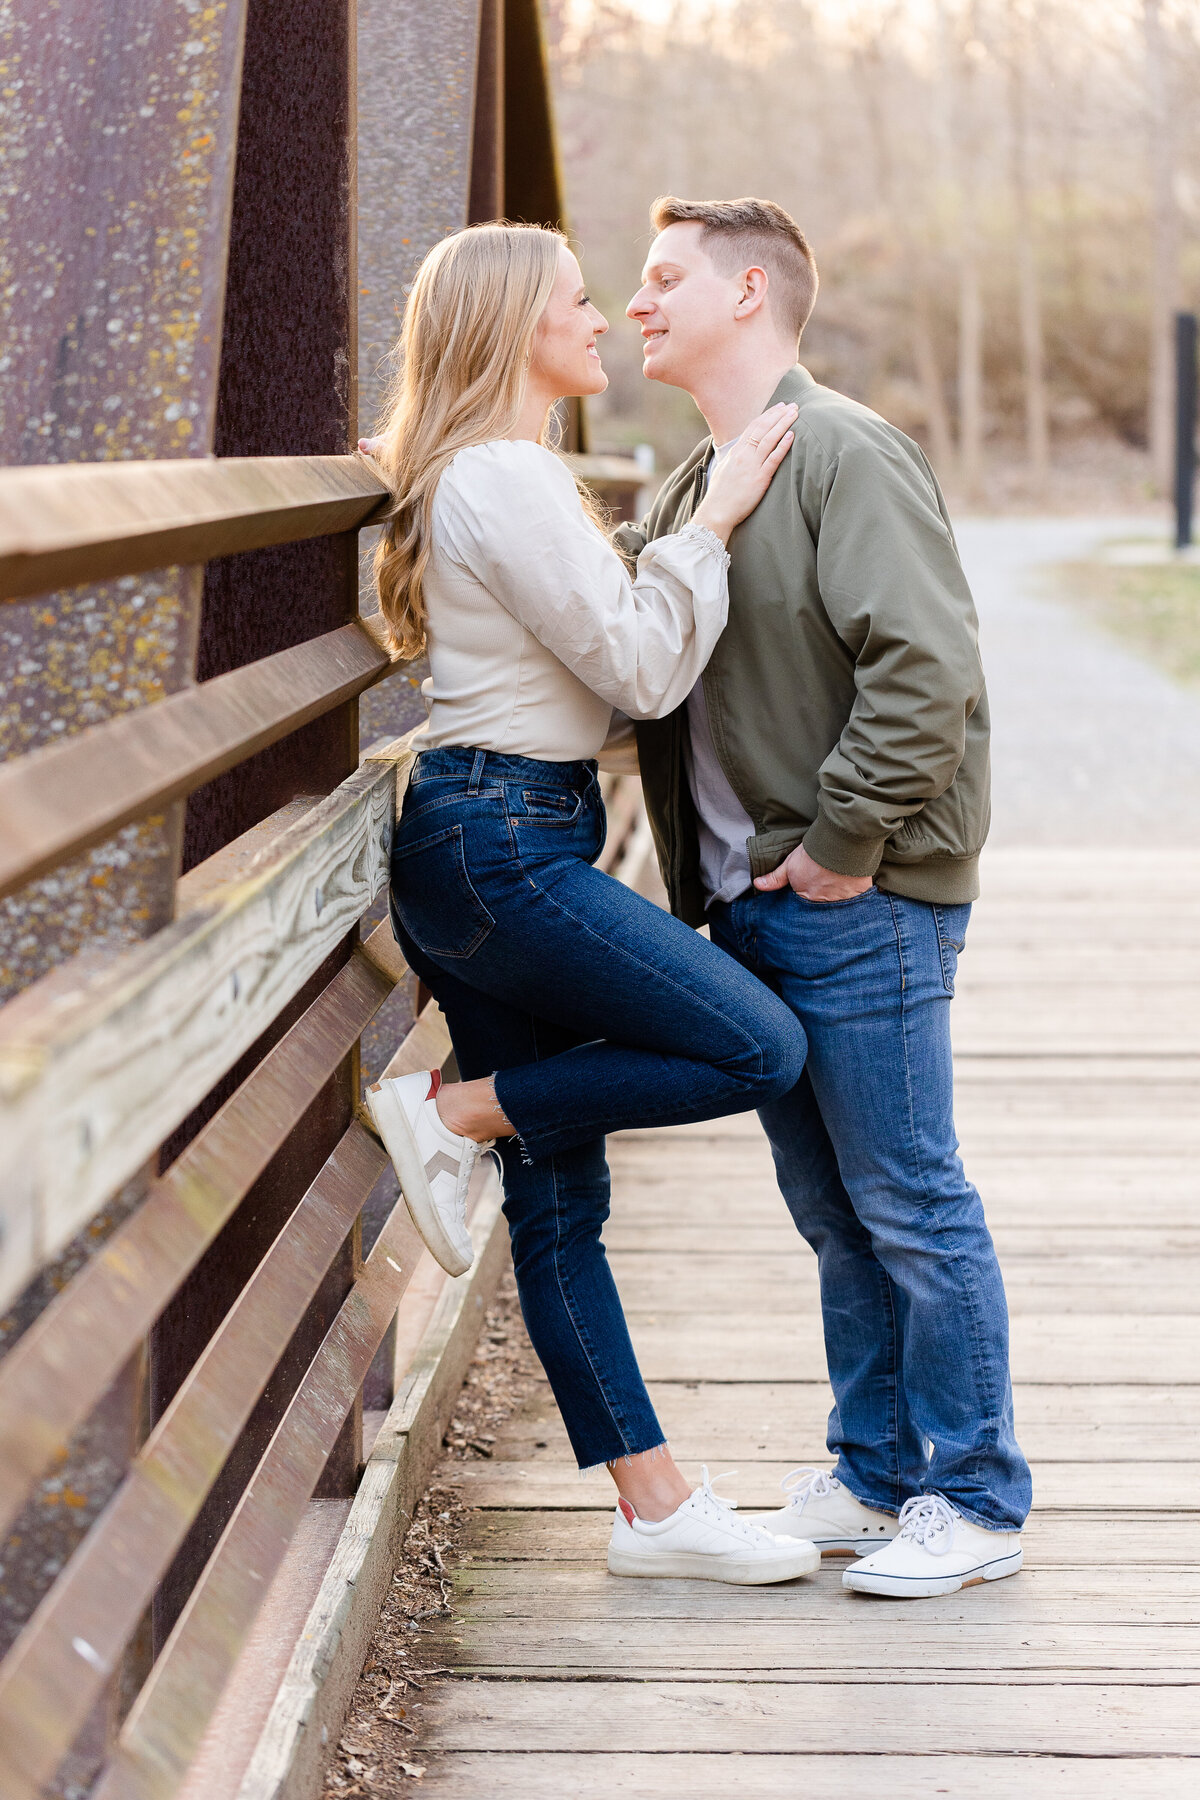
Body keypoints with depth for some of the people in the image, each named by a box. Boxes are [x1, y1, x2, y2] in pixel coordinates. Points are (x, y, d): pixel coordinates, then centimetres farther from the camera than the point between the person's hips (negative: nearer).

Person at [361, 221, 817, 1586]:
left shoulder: (493, 476, 20)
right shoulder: (506, 478, -13)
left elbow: (599, 655, 25)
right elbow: (641, 671, -15)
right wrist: (712, 521, -7)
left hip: (488, 844, 11)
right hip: (500, 844, -11)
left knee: (557, 1196, 8)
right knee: (760, 1050, -11)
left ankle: (653, 1507, 11)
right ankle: (454, 1113, -2)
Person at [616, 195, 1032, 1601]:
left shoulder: (844, 453, -13)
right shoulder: (695, 483, 16)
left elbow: (927, 668, -23)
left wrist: (845, 842, -19)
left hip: (859, 904, -9)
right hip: (753, 906, 9)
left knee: (909, 1205, -1)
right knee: (830, 1210, 16)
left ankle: (975, 1502, 11)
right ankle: (873, 1476, 27)